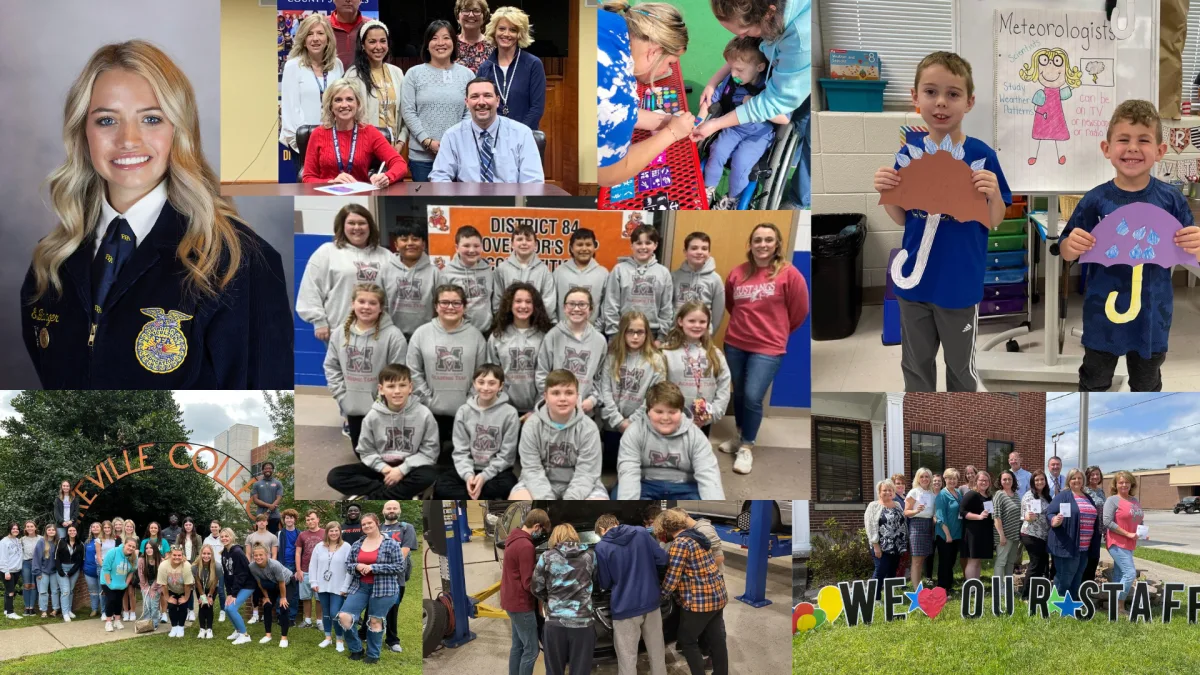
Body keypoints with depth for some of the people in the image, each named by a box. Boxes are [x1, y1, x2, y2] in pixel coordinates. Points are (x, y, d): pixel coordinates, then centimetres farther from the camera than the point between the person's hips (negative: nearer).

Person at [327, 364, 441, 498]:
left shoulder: (423, 414, -11)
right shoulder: (373, 416, -6)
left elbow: (429, 452, -9)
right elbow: (366, 451, 0)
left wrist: (403, 469, -18)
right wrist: (383, 467, -18)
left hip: (409, 468, -3)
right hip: (382, 468, 3)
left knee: (429, 475, -38)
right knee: (335, 476, -17)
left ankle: (371, 500, -27)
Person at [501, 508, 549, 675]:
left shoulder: (514, 539, 8)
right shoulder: (526, 546, -23)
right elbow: (528, 584, -22)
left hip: (513, 601, 10)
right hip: (521, 604, -10)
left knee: (518, 646, 17)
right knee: (531, 650, -5)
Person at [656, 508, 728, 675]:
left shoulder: (679, 544, -15)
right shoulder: (697, 536, 12)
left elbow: (672, 579, -16)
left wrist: (661, 593, 1)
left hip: (699, 601, -8)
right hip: (718, 596, 8)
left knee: (687, 641, 6)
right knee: (717, 642, 13)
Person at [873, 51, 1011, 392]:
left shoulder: (981, 155, -14)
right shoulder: (909, 153, -5)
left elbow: (993, 222, -8)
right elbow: (901, 219, 4)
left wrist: (994, 194, -28)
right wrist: (885, 193, -15)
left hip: (960, 283, -3)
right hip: (915, 280, 3)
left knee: (960, 365, 16)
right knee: (915, 364, 20)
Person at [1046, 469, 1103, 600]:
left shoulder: (1088, 498, 18)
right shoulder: (1063, 496, -5)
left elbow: (1094, 518, 29)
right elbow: (1050, 514, -12)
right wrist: (1055, 521, -31)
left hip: (1084, 548, 8)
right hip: (1067, 545, -8)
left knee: (1076, 580, 14)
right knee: (1063, 579, -8)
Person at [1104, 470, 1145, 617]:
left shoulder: (1135, 501, 12)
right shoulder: (1112, 500, -9)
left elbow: (1138, 521, 23)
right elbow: (1107, 522, -17)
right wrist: (1128, 534, -18)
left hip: (1129, 544, 8)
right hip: (1117, 543, -8)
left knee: (1119, 574, 11)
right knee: (1130, 573, -16)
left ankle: (1115, 605, 15)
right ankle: (1119, 606, -10)